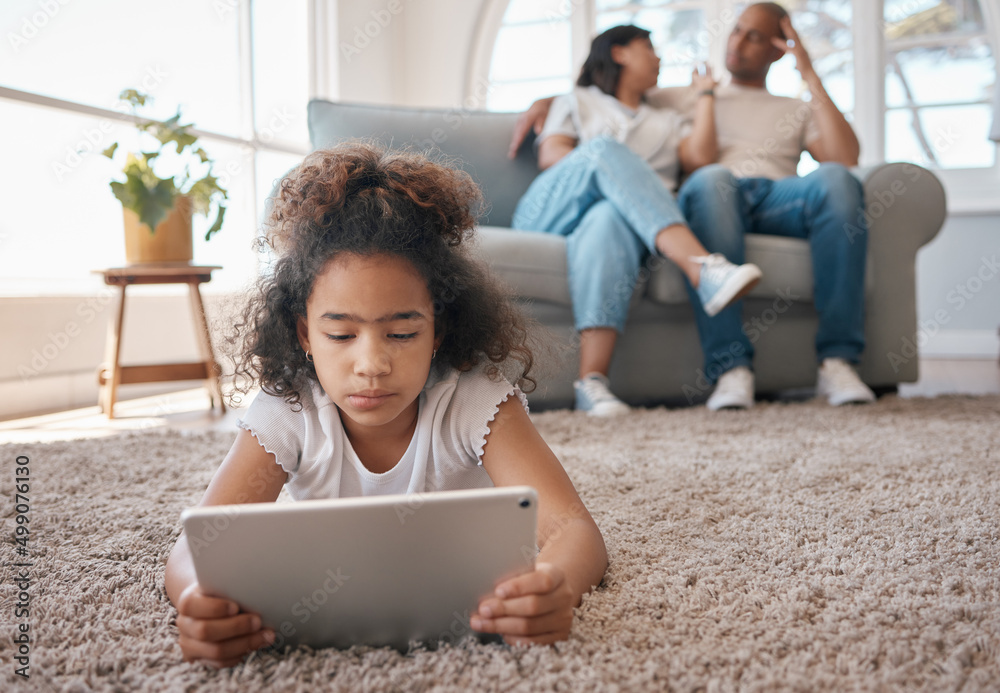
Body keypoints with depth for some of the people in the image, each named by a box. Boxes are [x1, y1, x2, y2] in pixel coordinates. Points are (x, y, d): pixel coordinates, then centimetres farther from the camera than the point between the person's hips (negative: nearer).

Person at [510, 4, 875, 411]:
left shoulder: (798, 111, 34)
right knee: (712, 179, -40)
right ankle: (730, 368, -45)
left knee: (836, 178, -34)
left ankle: (836, 361, -35)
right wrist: (547, 101, 16)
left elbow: (846, 158, 13)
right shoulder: (687, 98, 35)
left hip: (778, 197, 2)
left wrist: (810, 78, 13)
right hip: (714, 196, -1)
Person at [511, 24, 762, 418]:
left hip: (621, 215, 1)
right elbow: (549, 157, 10)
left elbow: (701, 158, 12)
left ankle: (592, 379, -57)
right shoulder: (577, 102, 30)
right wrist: (609, 168, -6)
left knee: (611, 217, -39)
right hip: (551, 215, -1)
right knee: (605, 149, -33)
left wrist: (705, 94, 25)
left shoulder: (666, 122, 35)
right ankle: (701, 268, -52)